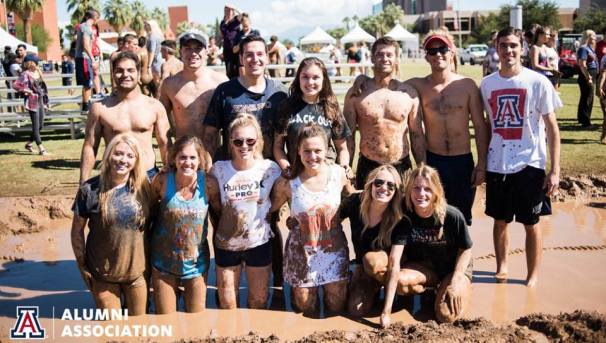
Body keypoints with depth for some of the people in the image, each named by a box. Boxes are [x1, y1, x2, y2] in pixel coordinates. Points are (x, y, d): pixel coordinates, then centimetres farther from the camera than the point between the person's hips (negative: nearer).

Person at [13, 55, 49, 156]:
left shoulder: (38, 72, 12)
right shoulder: (26, 74, -10)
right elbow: (15, 85, -16)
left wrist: (45, 102, 16)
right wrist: (25, 90, -16)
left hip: (40, 101, 8)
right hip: (32, 102, -8)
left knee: (40, 125, 12)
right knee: (36, 126, -5)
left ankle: (29, 143, 29)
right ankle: (41, 148, -4)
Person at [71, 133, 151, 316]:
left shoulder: (143, 187, -5)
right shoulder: (90, 189, -12)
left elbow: (152, 225, 4)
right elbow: (77, 230, -5)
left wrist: (150, 262, 3)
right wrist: (83, 267, -4)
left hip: (137, 271, 2)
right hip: (103, 274, -2)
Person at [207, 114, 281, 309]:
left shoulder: (270, 169, -10)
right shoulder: (219, 169, -9)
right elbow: (215, 206, 3)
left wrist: (266, 219, 0)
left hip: (259, 243, 0)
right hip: (226, 244, 1)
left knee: (259, 302, 16)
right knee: (227, 306, 13)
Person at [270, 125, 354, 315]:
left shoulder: (338, 174, -9)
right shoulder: (288, 183, -15)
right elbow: (270, 208, -2)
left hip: (334, 247, 1)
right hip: (302, 250, -1)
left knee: (337, 307, 8)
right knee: (305, 308, 9)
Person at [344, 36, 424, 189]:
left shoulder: (409, 93, 2)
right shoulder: (356, 93, -2)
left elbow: (417, 135, 8)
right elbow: (348, 136, 1)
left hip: (402, 167, 2)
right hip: (368, 167, -1)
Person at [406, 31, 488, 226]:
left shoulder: (467, 85, -2)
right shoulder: (418, 86, -3)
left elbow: (480, 126, 2)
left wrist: (481, 164, -1)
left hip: (463, 161, 1)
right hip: (432, 160, 0)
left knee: (461, 220, 12)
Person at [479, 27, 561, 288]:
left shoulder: (537, 82, -6)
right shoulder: (487, 84, 4)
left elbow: (552, 128, -4)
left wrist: (555, 170, -8)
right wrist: (481, 163, 11)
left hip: (529, 164, -3)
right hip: (496, 165, 3)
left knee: (531, 224, 7)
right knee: (499, 220, 14)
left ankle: (533, 276, 23)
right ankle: (501, 266, 34)